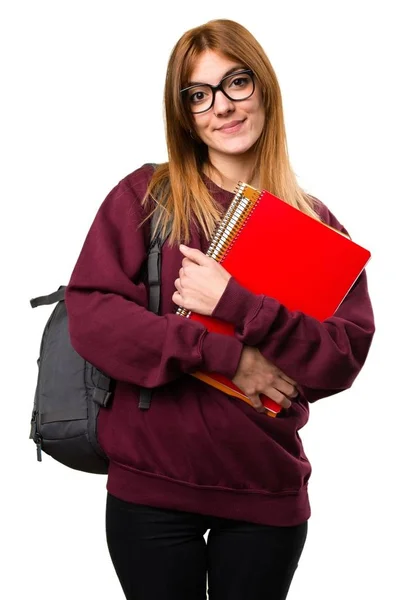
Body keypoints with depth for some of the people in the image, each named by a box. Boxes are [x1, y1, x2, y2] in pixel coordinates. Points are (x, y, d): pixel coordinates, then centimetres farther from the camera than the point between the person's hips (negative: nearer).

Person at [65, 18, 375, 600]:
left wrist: (235, 303, -20)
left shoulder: (316, 223, 4)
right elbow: (88, 316, -11)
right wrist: (224, 353, -18)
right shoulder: (143, 196, -1)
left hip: (268, 494, 2)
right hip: (150, 489, -1)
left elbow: (346, 356, -7)